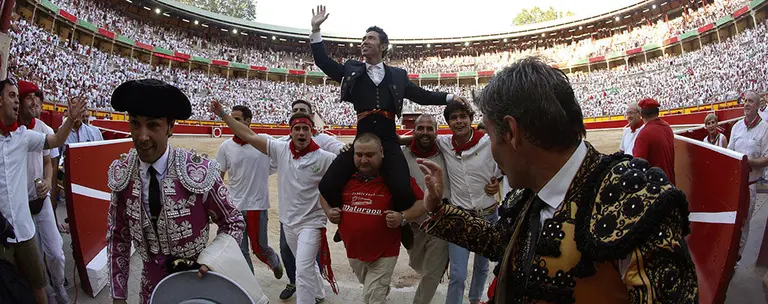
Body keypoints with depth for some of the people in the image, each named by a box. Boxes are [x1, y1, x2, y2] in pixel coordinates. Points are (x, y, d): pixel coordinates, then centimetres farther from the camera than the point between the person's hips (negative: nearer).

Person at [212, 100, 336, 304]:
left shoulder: (324, 158, -16)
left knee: (303, 270, -7)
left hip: (311, 223, -5)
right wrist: (223, 114, -7)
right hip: (288, 221, 5)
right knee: (306, 265, 25)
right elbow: (249, 136, -5)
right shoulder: (281, 149, -7)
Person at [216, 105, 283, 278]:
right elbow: (218, 177, 5)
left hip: (258, 205, -2)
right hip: (234, 207, 2)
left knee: (260, 248, 11)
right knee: (240, 252, 9)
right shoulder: (226, 147, -1)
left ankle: (274, 261, 44)